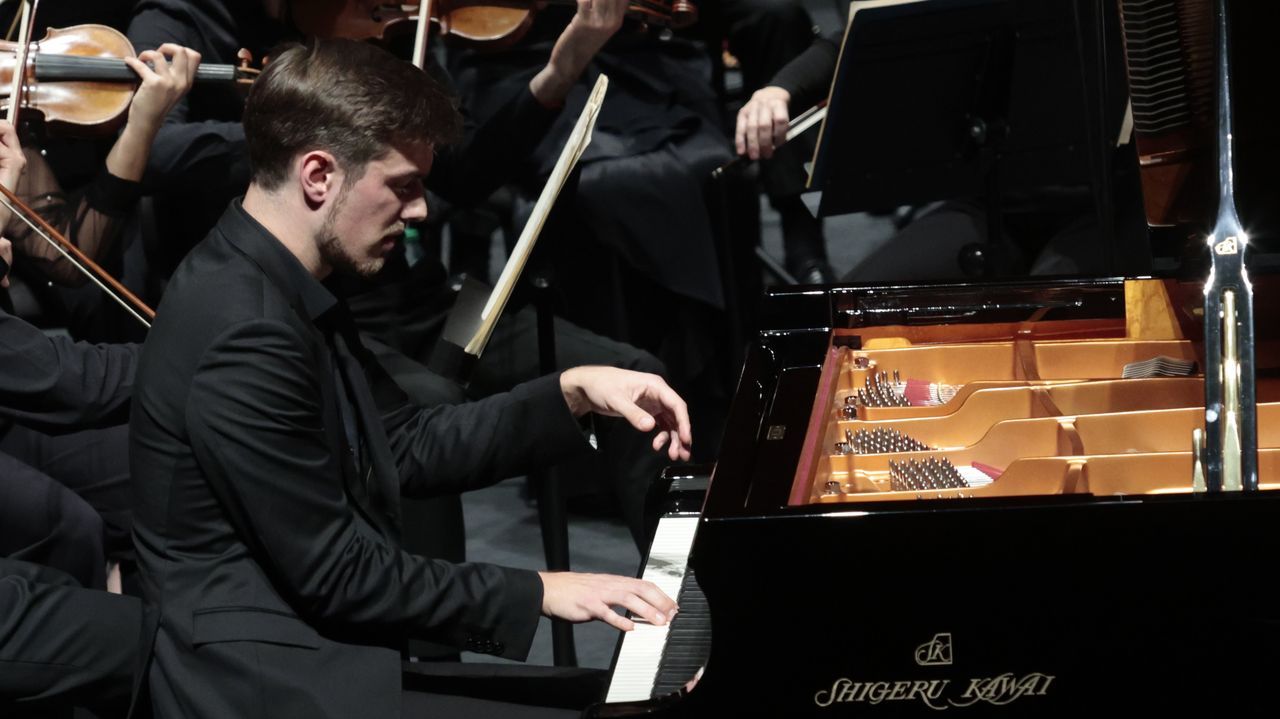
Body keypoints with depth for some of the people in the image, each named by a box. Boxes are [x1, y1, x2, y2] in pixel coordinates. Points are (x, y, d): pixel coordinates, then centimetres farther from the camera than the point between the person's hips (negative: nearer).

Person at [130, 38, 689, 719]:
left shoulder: (273, 284, 8)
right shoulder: (246, 337, -23)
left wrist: (571, 394, 5)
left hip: (319, 643, 9)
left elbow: (410, 448, 15)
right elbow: (334, 573, -20)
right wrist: (537, 593, -13)